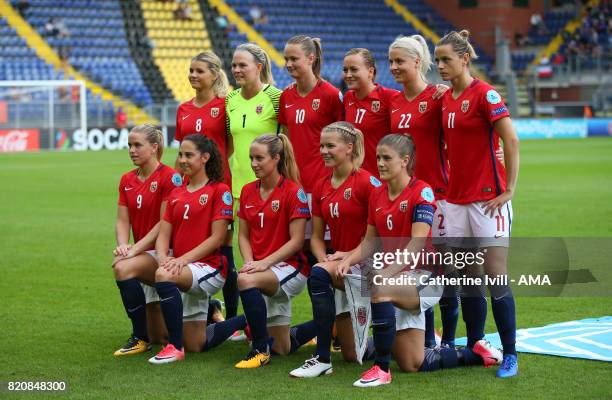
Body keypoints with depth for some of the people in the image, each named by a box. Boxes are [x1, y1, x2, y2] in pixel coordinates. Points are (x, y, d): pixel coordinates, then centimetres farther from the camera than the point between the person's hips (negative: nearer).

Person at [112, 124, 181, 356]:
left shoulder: (169, 177, -11)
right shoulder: (127, 180, 10)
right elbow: (122, 221, 6)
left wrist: (135, 250, -21)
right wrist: (123, 245, -15)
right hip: (146, 258, 7)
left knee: (123, 268, -34)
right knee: (159, 335, 7)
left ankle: (140, 338, -19)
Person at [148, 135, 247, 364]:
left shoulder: (219, 191, -7)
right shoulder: (176, 194, 13)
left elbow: (216, 238, -13)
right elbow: (163, 235, 8)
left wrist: (184, 259, -22)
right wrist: (163, 257, -14)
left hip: (209, 267, -7)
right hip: (184, 271, 7)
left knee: (164, 276, -37)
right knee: (196, 345, 9)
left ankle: (175, 346, -25)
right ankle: (248, 320, 35)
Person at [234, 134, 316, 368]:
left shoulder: (293, 191, -11)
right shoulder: (248, 191, 7)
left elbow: (296, 241, -14)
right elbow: (243, 235, 10)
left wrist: (265, 262, -22)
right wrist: (249, 262, -9)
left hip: (290, 266, -6)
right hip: (262, 270, 7)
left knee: (246, 280, -38)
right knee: (282, 348, 8)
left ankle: (260, 349, -24)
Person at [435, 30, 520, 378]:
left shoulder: (484, 94, -10)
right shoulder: (446, 98, 11)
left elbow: (511, 141, -14)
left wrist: (509, 190, -14)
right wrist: (448, 182, 14)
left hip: (488, 198, -7)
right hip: (457, 199, 7)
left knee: (496, 277, -6)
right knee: (467, 279, 10)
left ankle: (509, 355, 1)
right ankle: (474, 347, 18)